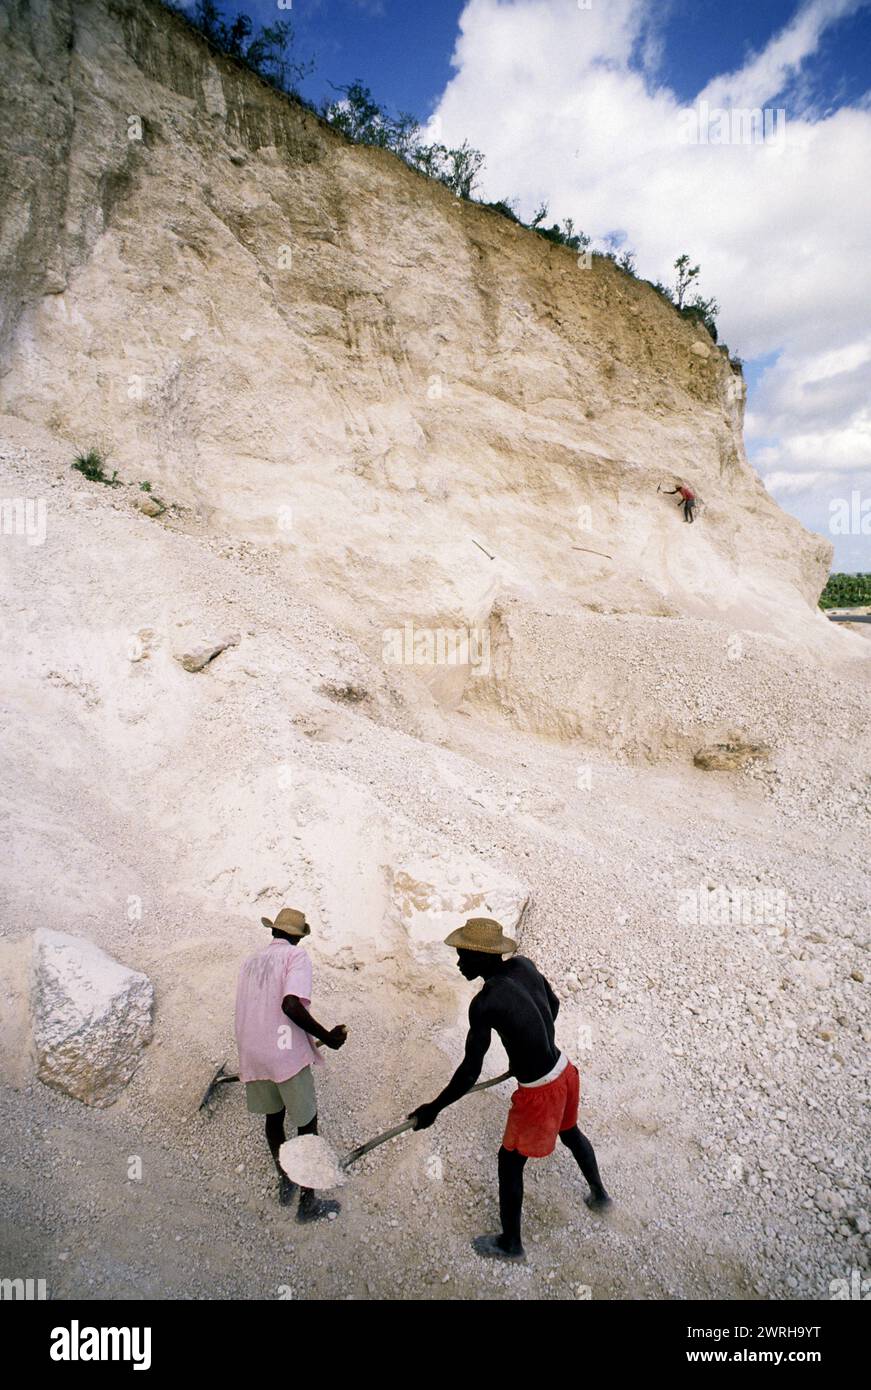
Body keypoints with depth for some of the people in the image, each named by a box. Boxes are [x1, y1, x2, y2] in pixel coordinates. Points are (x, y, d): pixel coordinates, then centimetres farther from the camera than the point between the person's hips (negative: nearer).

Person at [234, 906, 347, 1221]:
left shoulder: (251, 960, 11)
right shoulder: (296, 955, -9)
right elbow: (291, 1005, -23)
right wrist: (327, 1037, -14)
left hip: (251, 1053, 6)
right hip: (286, 1053, -6)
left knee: (274, 1117, 24)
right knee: (307, 1124, 9)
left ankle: (285, 1184, 37)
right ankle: (308, 1203, 17)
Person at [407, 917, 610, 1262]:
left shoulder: (485, 1003, -28)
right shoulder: (524, 965, -8)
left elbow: (469, 1072, -22)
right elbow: (553, 1005, 10)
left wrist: (433, 1109, -10)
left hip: (539, 1092, -7)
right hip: (564, 1071, 7)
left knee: (510, 1162, 16)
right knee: (571, 1133, 34)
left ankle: (510, 1243, 36)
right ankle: (599, 1195, 58)